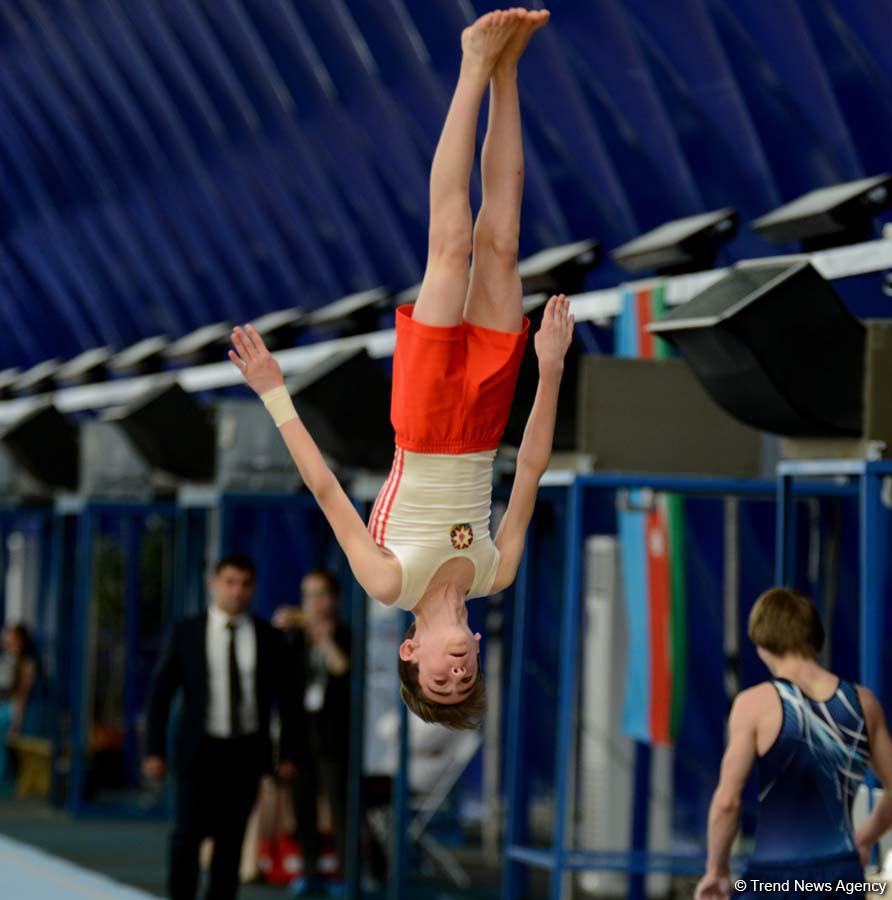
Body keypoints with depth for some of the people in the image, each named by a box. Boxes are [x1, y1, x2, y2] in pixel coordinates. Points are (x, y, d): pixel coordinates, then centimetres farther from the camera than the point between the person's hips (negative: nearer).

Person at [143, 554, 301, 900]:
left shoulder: (268, 637, 4)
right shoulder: (186, 633, 1)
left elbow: (286, 698, 9)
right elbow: (160, 693, 2)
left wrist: (288, 752, 3)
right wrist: (154, 750, -4)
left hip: (247, 751, 1)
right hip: (199, 750, -1)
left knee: (230, 840, 3)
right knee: (188, 834, -9)